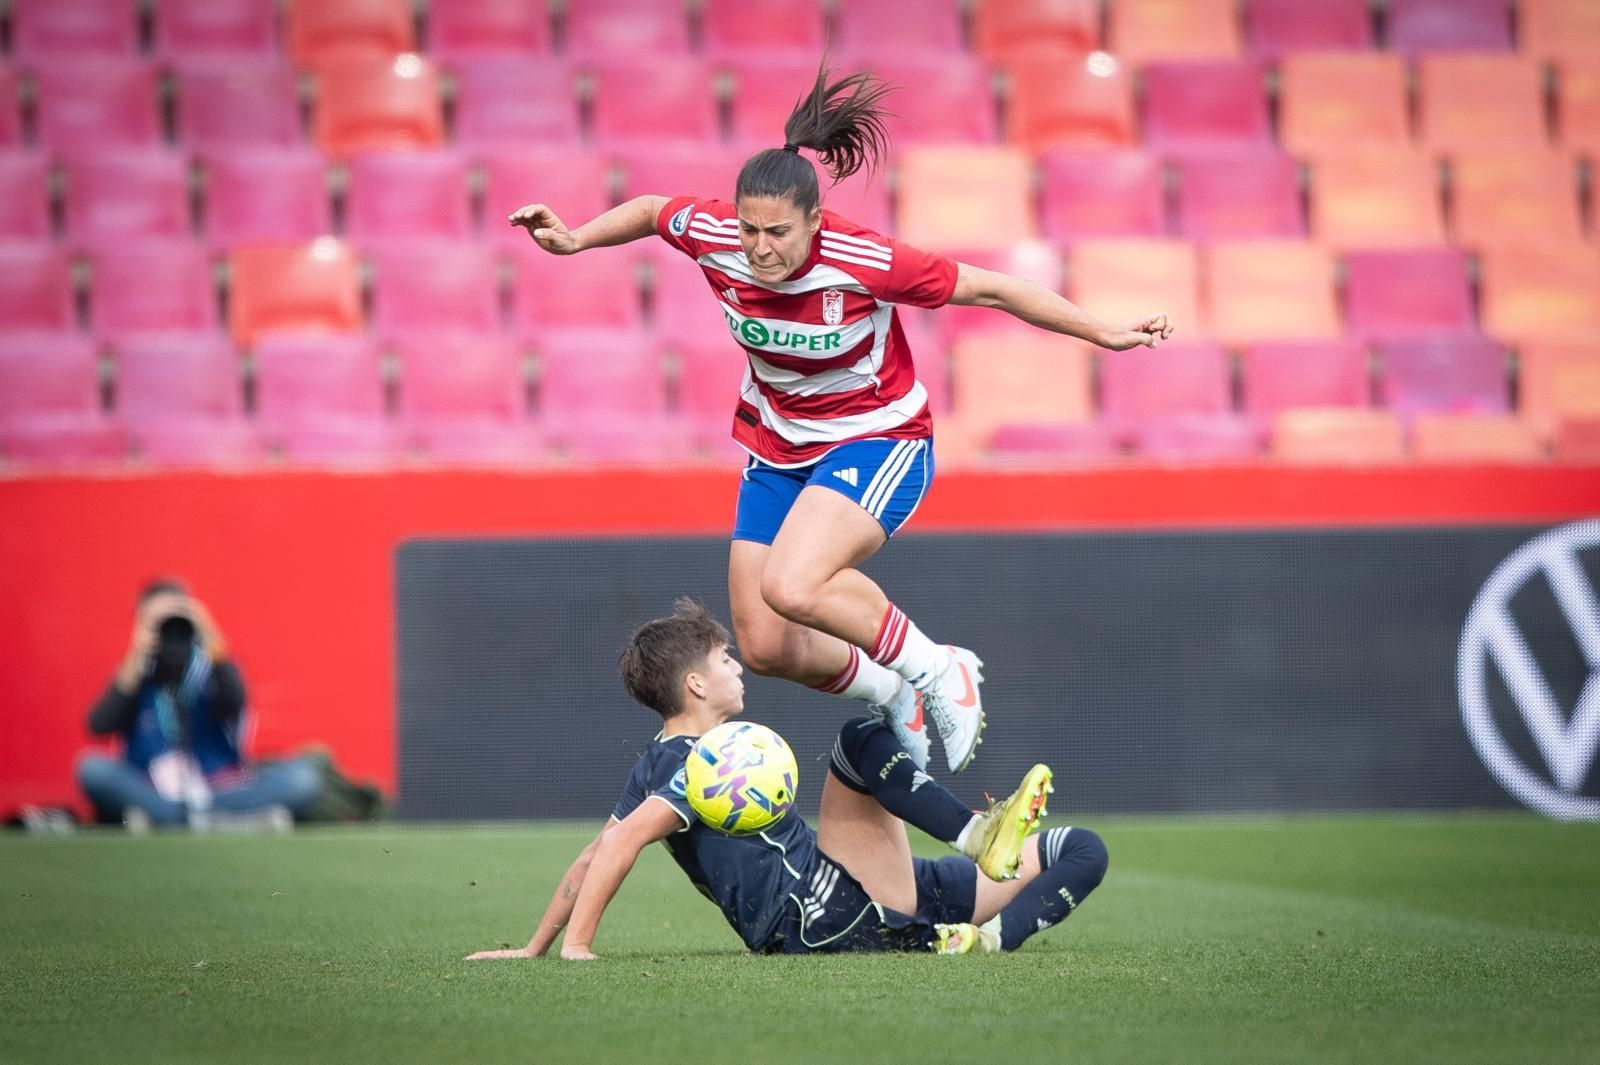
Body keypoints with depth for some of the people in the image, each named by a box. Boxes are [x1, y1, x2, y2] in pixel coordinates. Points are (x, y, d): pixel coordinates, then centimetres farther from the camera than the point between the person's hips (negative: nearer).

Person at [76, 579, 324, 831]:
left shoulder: (210, 671, 5)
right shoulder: (136, 679, 5)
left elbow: (232, 706, -16)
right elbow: (100, 725, -11)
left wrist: (215, 650, -25)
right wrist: (136, 661, -16)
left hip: (218, 794, 0)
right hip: (151, 797, 0)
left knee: (304, 776, -22)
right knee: (92, 767, -27)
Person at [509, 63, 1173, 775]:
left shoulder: (864, 262, -28)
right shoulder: (712, 237, -17)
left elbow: (987, 288, -17)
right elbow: (651, 209, 7)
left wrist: (1104, 334, -13)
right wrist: (574, 239, 0)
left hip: (878, 441, -6)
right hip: (777, 448, 6)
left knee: (790, 587, -31)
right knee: (765, 647, 2)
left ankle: (936, 671, -8)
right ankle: (889, 694, 32)